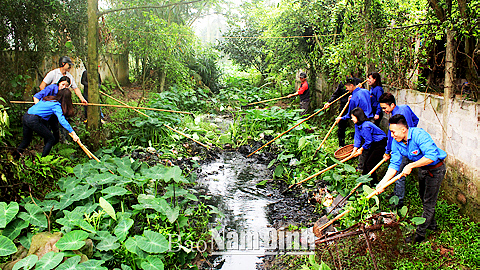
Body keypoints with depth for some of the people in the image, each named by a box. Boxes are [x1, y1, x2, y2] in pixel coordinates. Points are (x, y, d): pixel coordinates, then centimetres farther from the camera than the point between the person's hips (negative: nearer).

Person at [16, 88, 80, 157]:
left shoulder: (48, 98, 16)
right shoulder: (56, 105, -8)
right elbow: (61, 120, -21)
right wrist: (73, 133, -27)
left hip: (25, 117, 9)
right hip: (34, 120, -9)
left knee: (26, 139, 26)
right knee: (51, 139, 4)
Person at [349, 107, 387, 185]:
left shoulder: (365, 126, -30)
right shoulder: (357, 125, 0)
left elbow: (369, 141, -24)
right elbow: (357, 137, 2)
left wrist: (361, 149, -10)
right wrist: (355, 149, -7)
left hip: (381, 143, -10)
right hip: (374, 143, 10)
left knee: (370, 163, -8)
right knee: (366, 161, 14)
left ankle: (374, 183, 3)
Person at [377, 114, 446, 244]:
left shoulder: (419, 135, -33)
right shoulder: (396, 142, -11)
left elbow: (431, 156, -40)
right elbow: (394, 165, -11)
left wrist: (411, 166, -36)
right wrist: (382, 182, -20)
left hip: (435, 169, -8)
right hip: (422, 169, 8)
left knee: (429, 202, 0)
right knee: (424, 198, 22)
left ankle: (420, 234, 10)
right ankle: (431, 224, 45)